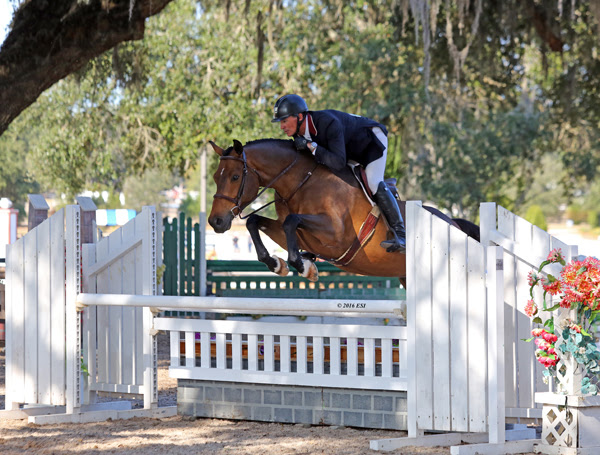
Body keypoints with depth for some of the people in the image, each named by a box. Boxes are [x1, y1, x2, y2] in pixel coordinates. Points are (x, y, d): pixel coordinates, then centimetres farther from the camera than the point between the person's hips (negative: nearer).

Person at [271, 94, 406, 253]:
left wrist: (311, 146, -46)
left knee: (373, 183, -24)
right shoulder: (299, 132, -16)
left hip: (372, 138, -9)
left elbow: (338, 163, -46)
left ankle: (401, 233, -21)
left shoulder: (328, 123, -41)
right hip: (349, 148, 9)